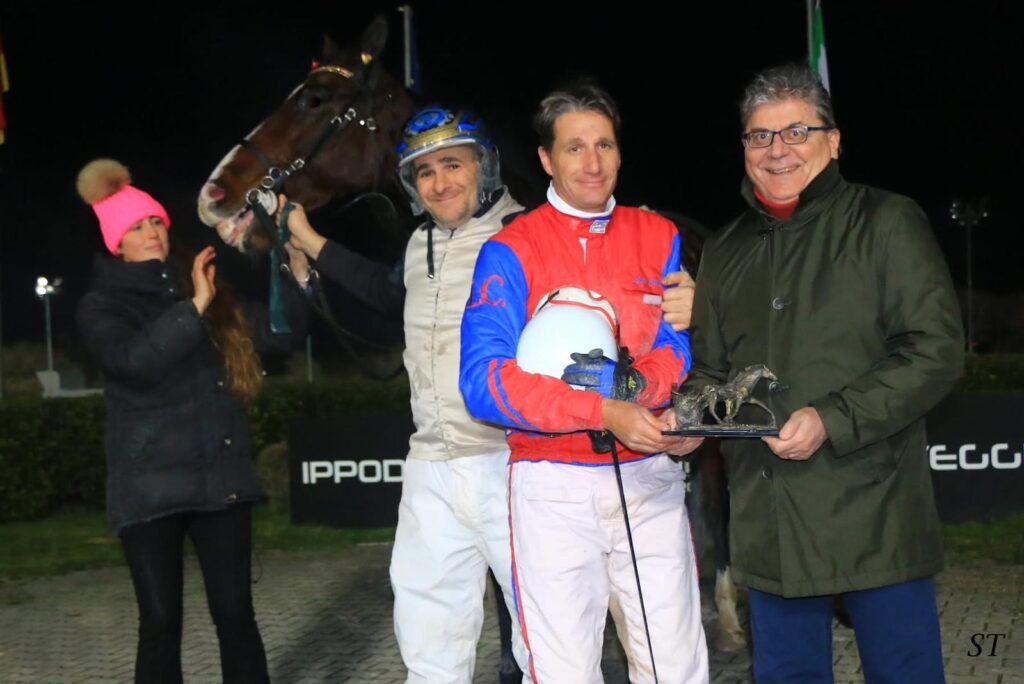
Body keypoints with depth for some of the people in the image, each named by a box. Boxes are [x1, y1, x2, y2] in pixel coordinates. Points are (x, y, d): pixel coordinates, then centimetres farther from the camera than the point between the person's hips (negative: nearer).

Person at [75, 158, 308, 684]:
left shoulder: (202, 292, 14)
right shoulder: (101, 305, 2)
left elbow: (277, 335, 9)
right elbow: (133, 360, -19)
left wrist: (299, 273, -4)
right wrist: (193, 309, -22)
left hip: (221, 478, 3)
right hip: (150, 486, -3)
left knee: (235, 613, 4)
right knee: (161, 622, 0)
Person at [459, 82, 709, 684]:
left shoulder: (659, 239, 9)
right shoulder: (512, 251, -3)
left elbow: (682, 351, 3)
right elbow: (486, 382, -14)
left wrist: (632, 383, -20)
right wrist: (607, 412, -23)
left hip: (649, 481, 3)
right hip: (554, 489, -3)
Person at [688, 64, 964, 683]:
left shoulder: (886, 223, -2)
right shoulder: (726, 251, 15)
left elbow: (937, 349, -10)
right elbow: (711, 369, 22)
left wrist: (833, 421, -19)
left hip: (874, 518, -5)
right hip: (769, 523, 5)